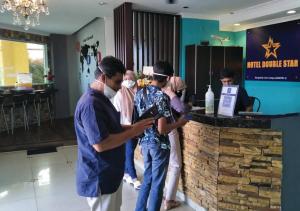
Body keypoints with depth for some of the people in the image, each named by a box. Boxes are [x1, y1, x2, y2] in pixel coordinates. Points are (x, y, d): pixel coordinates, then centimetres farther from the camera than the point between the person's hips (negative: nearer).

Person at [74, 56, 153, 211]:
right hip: (99, 179, -10)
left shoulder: (102, 98, 8)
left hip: (110, 173, 10)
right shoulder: (91, 104, -26)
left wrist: (133, 127, 0)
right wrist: (133, 131, -22)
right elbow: (100, 144, -30)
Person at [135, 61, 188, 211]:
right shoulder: (162, 97, -21)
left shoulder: (139, 93, 1)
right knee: (157, 183, 9)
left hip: (145, 142, 7)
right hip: (159, 145, -7)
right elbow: (162, 129, -23)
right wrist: (179, 123, -9)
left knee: (147, 179, 22)